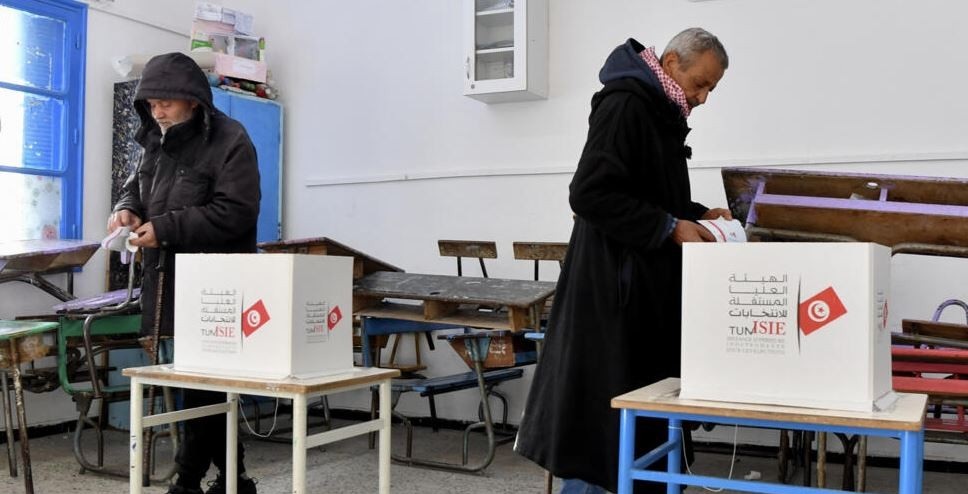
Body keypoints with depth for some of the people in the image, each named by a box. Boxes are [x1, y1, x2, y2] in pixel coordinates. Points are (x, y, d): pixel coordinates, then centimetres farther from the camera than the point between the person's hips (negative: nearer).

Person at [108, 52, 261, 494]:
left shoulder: (229, 141, -7)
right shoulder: (157, 140, 16)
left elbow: (236, 212, -15)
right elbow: (136, 186, 27)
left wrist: (165, 229, -18)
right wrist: (127, 208, 2)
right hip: (166, 282, 7)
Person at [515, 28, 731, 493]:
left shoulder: (661, 113, 16)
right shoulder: (624, 106, -14)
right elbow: (590, 194, -22)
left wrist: (697, 215, 7)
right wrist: (670, 227, -19)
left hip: (648, 283, 10)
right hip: (612, 284, -10)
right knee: (599, 403, -3)